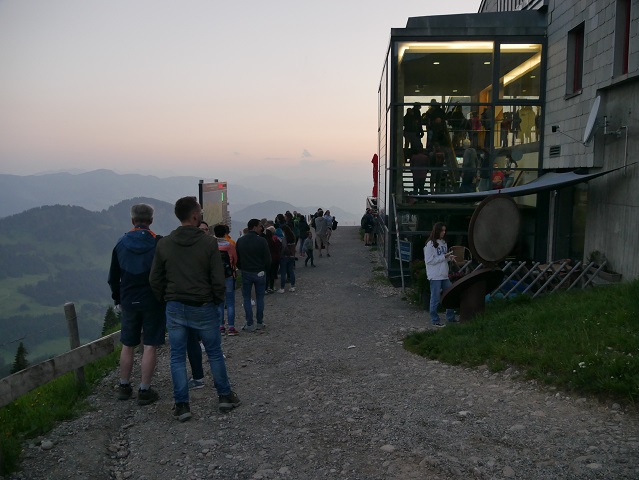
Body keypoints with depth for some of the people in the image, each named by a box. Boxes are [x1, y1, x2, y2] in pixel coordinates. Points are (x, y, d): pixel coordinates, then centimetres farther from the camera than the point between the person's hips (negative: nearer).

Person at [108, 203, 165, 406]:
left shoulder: (120, 244, 3)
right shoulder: (158, 243, -8)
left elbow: (113, 277, 9)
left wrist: (118, 298, 20)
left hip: (129, 303, 3)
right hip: (153, 303, -3)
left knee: (128, 346, 14)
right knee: (150, 346, 1)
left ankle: (124, 387, 23)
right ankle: (145, 390, 4)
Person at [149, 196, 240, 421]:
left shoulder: (164, 244, -2)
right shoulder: (209, 243, -11)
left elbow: (155, 279, 3)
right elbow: (218, 279, -11)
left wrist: (166, 300, 15)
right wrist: (217, 301, 5)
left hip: (175, 308, 2)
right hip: (204, 308, -2)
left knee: (177, 358, 10)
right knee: (215, 353, 14)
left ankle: (181, 405, 13)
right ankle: (225, 396, 25)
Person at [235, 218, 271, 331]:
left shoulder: (240, 241, -1)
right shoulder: (261, 241, -11)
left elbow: (237, 258, 4)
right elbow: (268, 258, -9)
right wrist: (265, 269, 8)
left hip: (246, 273, 2)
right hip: (260, 273, -2)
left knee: (246, 298, 8)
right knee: (260, 298, 10)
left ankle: (249, 324, 4)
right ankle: (260, 323, 14)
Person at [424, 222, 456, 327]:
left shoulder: (443, 243, 12)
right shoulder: (430, 244, -11)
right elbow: (429, 260, -15)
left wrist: (449, 257, -1)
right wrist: (444, 257, -15)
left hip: (444, 275, 8)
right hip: (435, 276, -8)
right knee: (435, 299, -1)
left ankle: (450, 318, 24)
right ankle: (435, 321, 9)